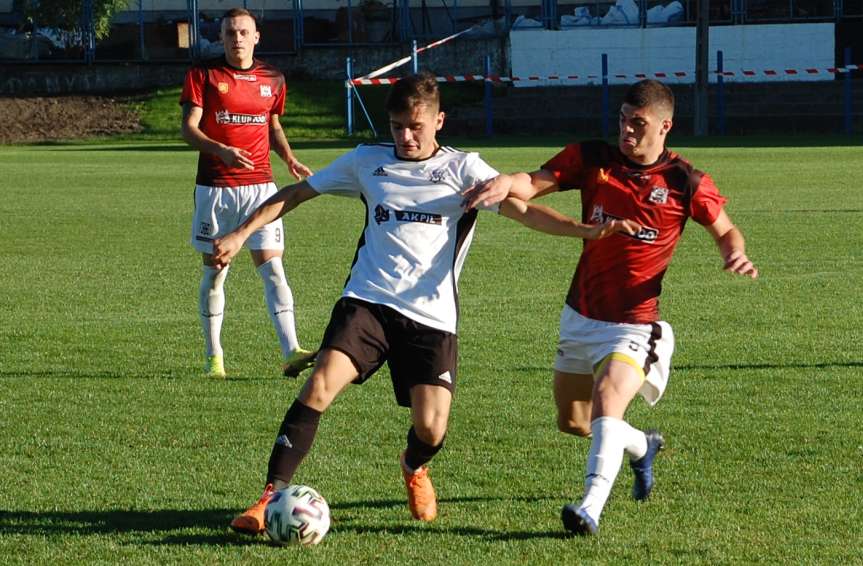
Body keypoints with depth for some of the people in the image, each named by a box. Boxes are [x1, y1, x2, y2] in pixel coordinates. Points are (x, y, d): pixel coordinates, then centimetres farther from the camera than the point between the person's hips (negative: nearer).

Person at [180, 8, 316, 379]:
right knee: (214, 272, 6)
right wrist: (221, 151, -25)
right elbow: (188, 128, -8)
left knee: (272, 268, -10)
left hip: (260, 186, 2)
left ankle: (291, 353, -21)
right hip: (214, 188, -1)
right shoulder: (203, 75, -1)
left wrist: (289, 159, 4)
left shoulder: (272, 79, 9)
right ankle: (214, 357, 17)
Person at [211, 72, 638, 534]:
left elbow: (522, 209, -7)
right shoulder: (367, 161, 11)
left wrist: (588, 231, -22)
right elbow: (296, 193, 18)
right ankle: (271, 497, -18)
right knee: (319, 386, -22)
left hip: (432, 315, -1)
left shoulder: (462, 168, 4)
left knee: (430, 429, -10)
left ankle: (414, 469, 29)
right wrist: (240, 234, 11)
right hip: (368, 301, 1)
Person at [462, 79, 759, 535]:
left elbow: (725, 230, 7)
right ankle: (642, 448, 45)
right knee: (571, 420, 16)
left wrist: (736, 255, -16)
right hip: (580, 316, 5)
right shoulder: (592, 159, -2)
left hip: (634, 323, -5)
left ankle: (592, 507, -38)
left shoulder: (686, 184, -7)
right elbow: (536, 183, -15)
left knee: (607, 399, -30)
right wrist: (506, 182, -38)